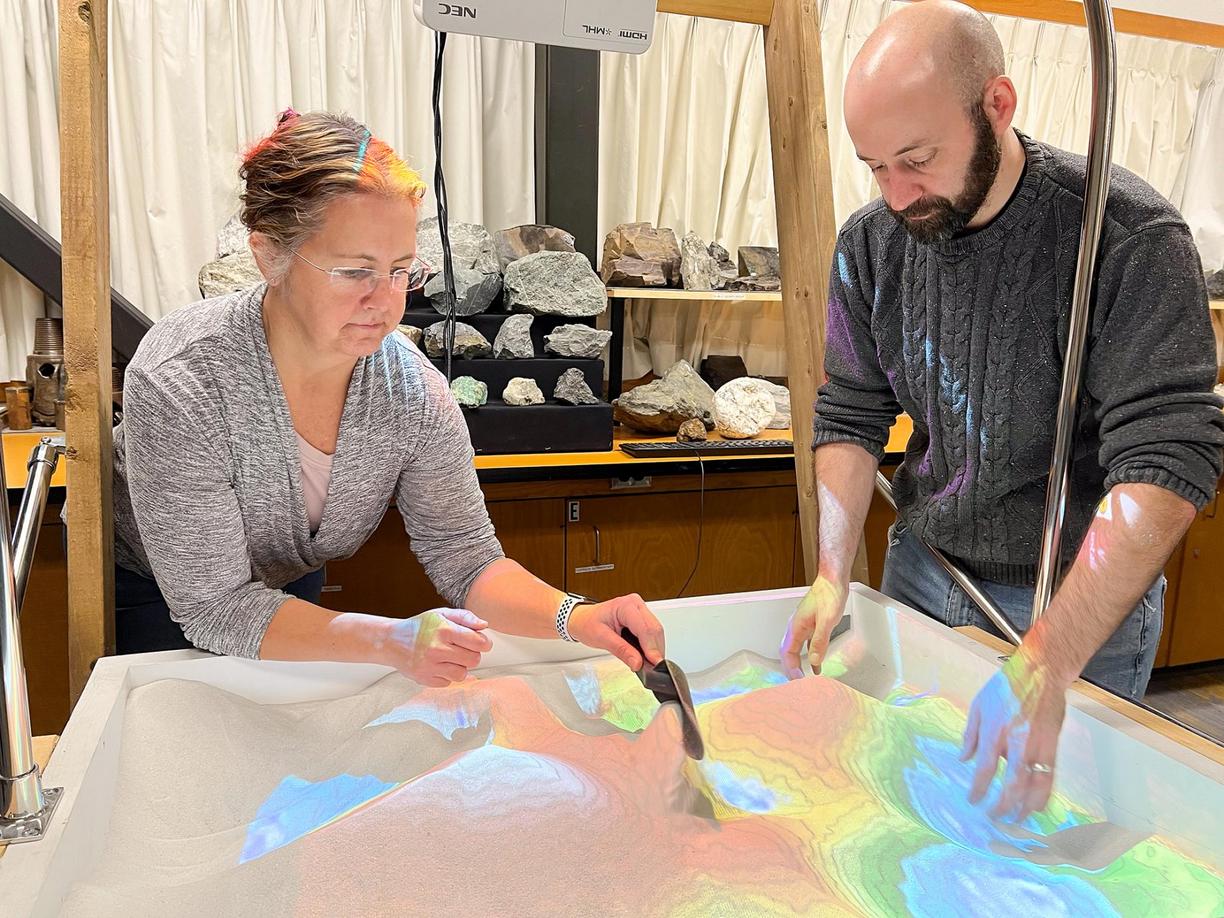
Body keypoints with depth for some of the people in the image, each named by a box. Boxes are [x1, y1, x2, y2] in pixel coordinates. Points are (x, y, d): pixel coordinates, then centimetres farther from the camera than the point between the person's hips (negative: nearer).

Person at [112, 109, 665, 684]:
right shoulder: (180, 384, -37)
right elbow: (215, 606, -33)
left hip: (292, 585, 4)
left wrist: (573, 618, -38)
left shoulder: (413, 389, -24)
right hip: (148, 590, -3)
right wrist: (390, 641, -46)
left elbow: (463, 556, -20)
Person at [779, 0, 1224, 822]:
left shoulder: (1131, 239, -22)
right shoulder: (872, 244, -6)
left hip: (1083, 601, -4)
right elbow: (850, 419, -2)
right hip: (922, 572, 4)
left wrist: (1047, 665, -36)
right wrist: (833, 574, -14)